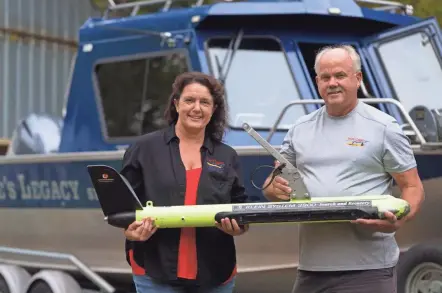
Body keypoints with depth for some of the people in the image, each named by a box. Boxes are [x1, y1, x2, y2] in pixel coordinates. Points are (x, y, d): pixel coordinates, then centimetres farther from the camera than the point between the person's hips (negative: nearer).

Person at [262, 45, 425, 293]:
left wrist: (396, 222, -20)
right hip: (312, 266, 4)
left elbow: (413, 188, 0)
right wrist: (275, 188, -8)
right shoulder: (300, 129, 14)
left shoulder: (383, 127, 1)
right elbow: (274, 183, 17)